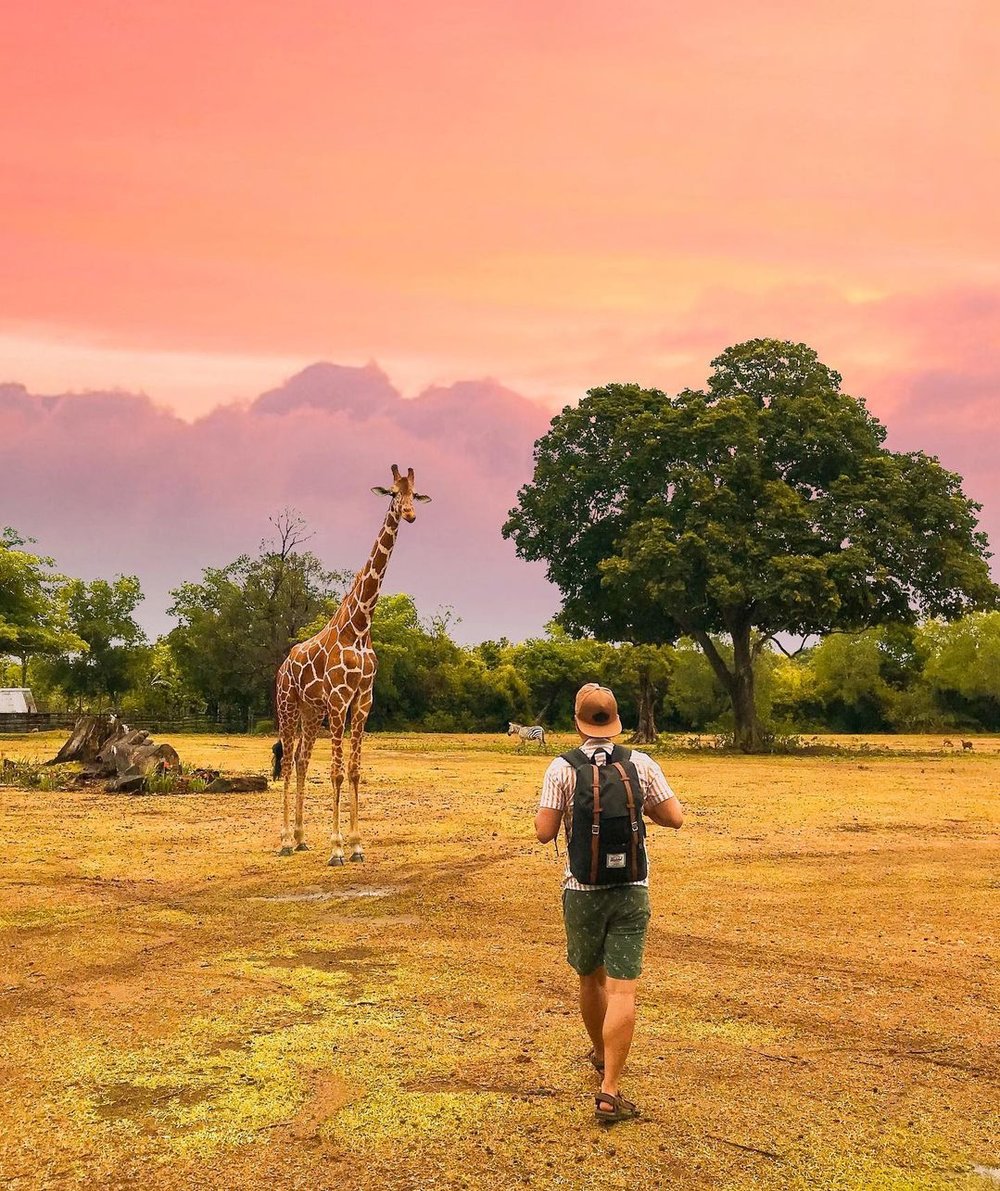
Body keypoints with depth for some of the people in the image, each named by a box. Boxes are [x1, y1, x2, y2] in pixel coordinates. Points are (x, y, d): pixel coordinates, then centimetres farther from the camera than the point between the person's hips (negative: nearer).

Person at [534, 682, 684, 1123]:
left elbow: (544, 832, -11)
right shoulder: (642, 764, -3)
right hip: (632, 892, 0)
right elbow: (675, 818, -1)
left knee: (590, 978, 22)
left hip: (583, 892, 0)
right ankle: (609, 1091, -9)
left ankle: (603, 1056, 43)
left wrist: (551, 806, 10)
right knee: (622, 990, -3)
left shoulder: (563, 768, -8)